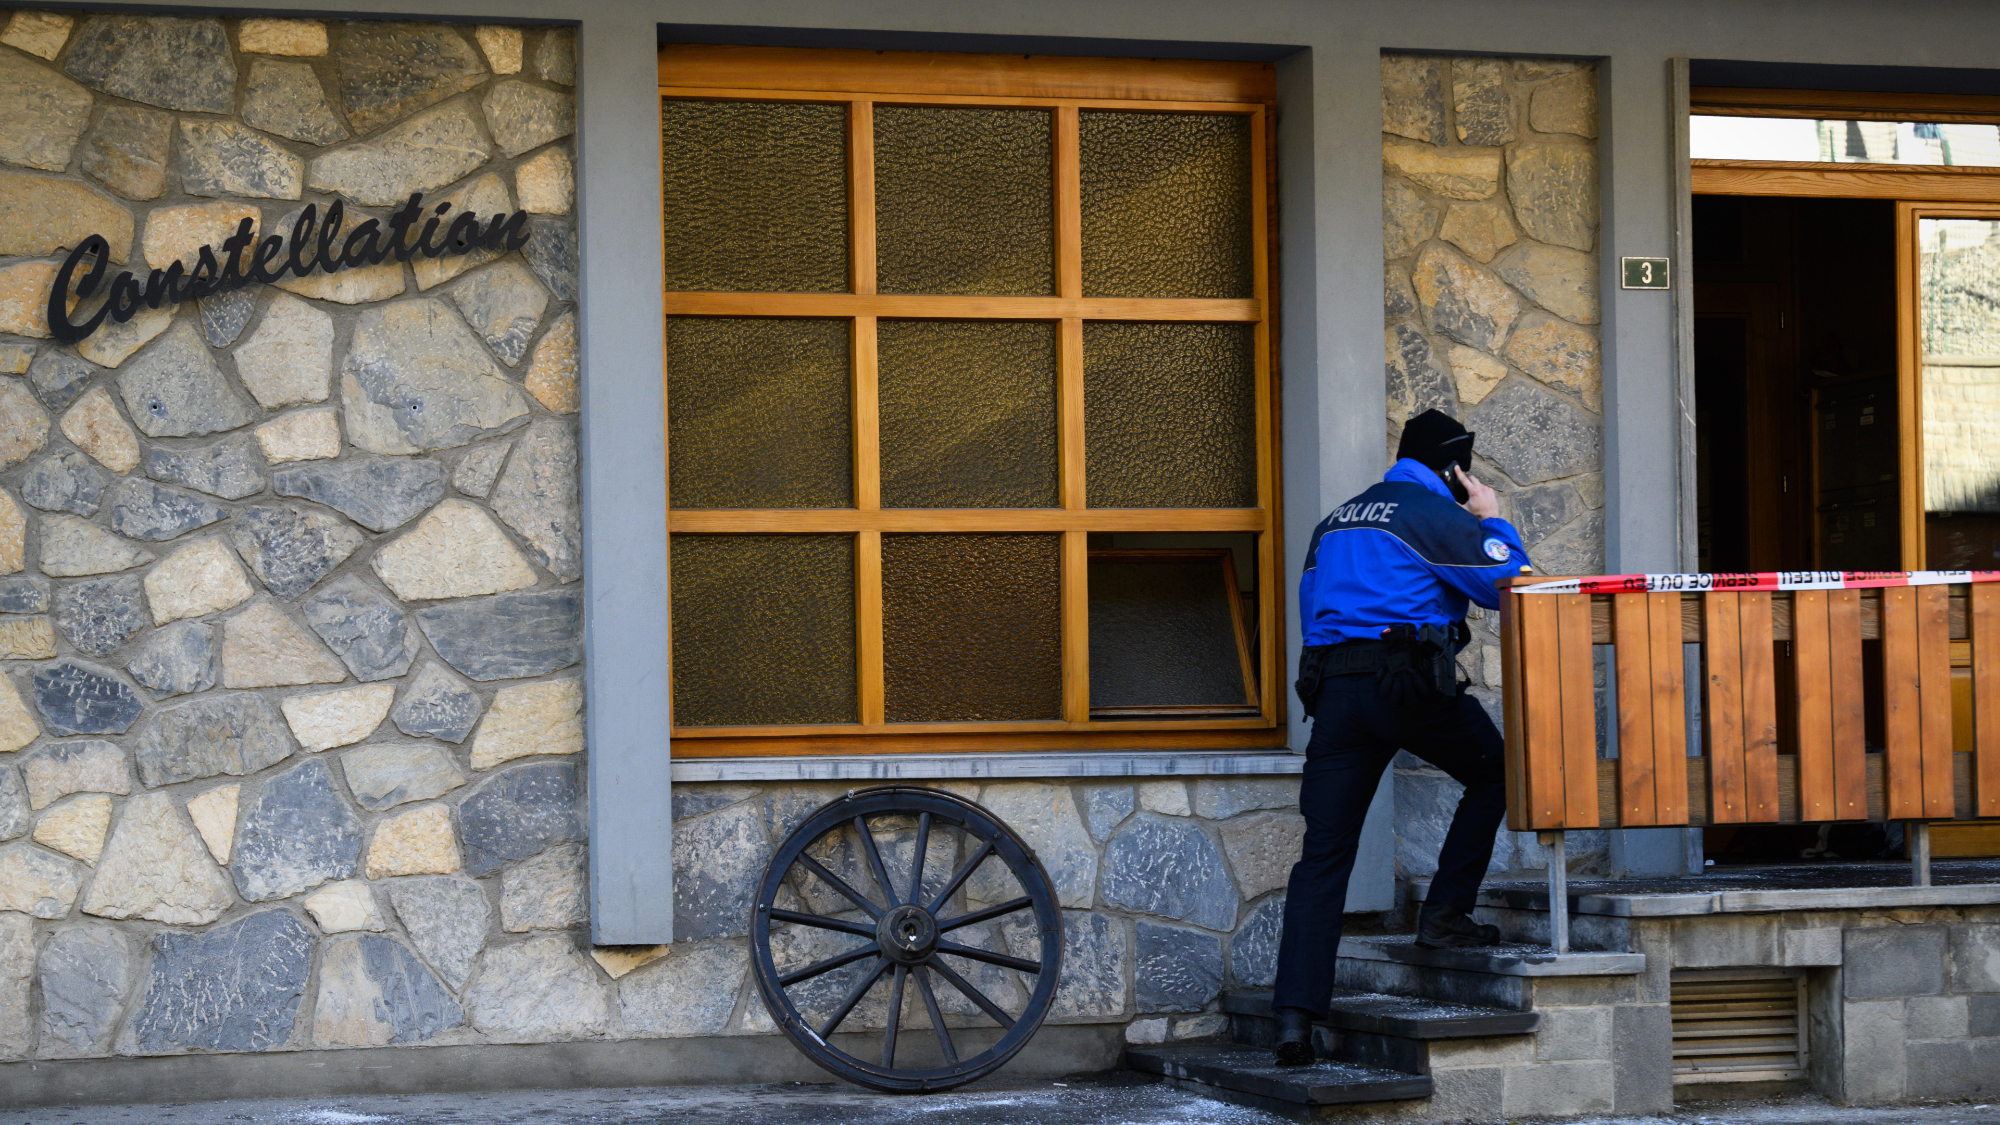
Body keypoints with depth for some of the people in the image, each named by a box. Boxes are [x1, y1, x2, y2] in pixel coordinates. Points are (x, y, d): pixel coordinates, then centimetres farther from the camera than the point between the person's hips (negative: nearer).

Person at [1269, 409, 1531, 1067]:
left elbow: (1310, 603, 25)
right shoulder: (1438, 514, 1)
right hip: (1409, 683, -6)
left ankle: (1295, 1016, -6)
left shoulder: (1337, 520, 24)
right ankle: (1445, 912, 10)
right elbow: (1508, 585, 1)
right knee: (1494, 775, 20)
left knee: (1323, 853, 2)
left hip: (1332, 688, 6)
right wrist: (1492, 521, 15)